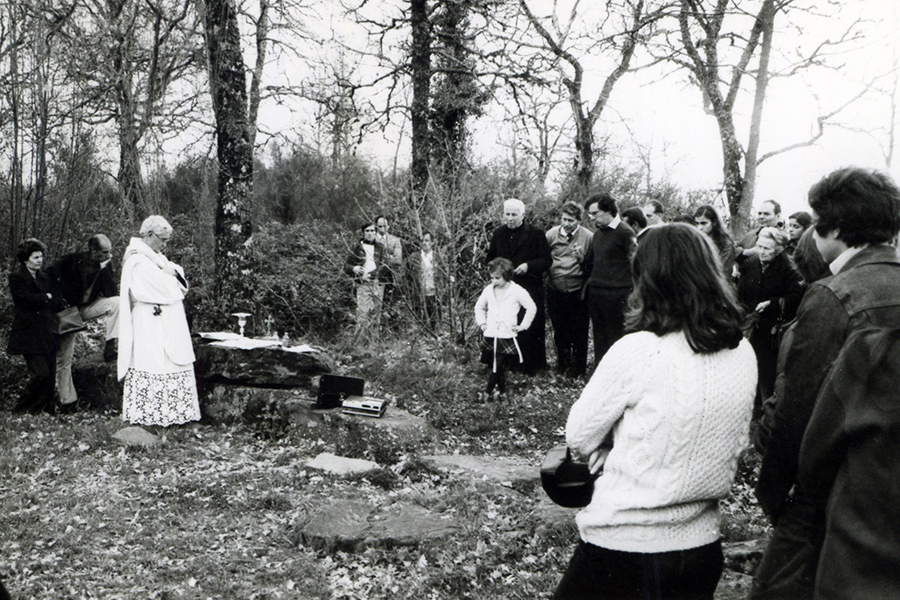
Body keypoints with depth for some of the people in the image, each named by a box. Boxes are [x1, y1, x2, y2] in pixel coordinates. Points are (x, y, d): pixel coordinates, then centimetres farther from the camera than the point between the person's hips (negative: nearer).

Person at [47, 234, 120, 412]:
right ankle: (67, 402, 9)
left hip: (89, 307, 2)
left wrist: (104, 269, -25)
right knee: (63, 358, -2)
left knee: (117, 302, -25)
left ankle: (109, 346, -24)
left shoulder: (105, 266, -8)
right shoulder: (72, 261, -14)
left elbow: (112, 293, -17)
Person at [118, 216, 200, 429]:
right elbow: (166, 292, -18)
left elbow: (182, 287, 14)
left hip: (167, 330, 10)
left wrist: (172, 272, -5)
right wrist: (169, 273, -1)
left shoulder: (154, 258, 17)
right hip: (149, 330, -10)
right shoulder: (139, 262, -13)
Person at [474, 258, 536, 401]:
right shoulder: (488, 290, 7)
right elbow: (479, 307, 24)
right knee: (494, 365, 7)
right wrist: (482, 322, 13)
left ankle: (488, 391, 4)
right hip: (490, 336, 4)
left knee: (498, 366, -7)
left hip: (507, 336, -4)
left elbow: (531, 308, 0)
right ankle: (501, 389, 24)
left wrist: (523, 326, -2)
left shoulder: (517, 291, -5)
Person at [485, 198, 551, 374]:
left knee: (531, 329, -2)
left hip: (530, 288, -3)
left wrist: (529, 266, -17)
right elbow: (490, 258, 21)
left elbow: (547, 260, -2)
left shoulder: (536, 234, 0)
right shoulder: (498, 234, 13)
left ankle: (532, 366, 8)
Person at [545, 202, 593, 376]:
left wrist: (581, 258, -15)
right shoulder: (551, 234, 2)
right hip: (556, 291, 2)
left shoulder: (588, 237, -2)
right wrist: (547, 274, -1)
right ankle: (563, 364, 30)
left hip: (578, 292, -2)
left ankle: (579, 367, 17)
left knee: (579, 331, 2)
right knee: (559, 330, 12)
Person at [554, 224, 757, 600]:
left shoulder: (637, 351, -20)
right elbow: (738, 443, 9)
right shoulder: (742, 353, -4)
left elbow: (579, 436, -9)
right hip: (701, 544, 5)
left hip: (623, 543, -5)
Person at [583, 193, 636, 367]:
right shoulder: (598, 233, 16)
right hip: (595, 292, 7)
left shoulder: (625, 233, -8)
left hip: (615, 295, -7)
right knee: (599, 337, 11)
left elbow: (633, 265, -9)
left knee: (616, 337, -1)